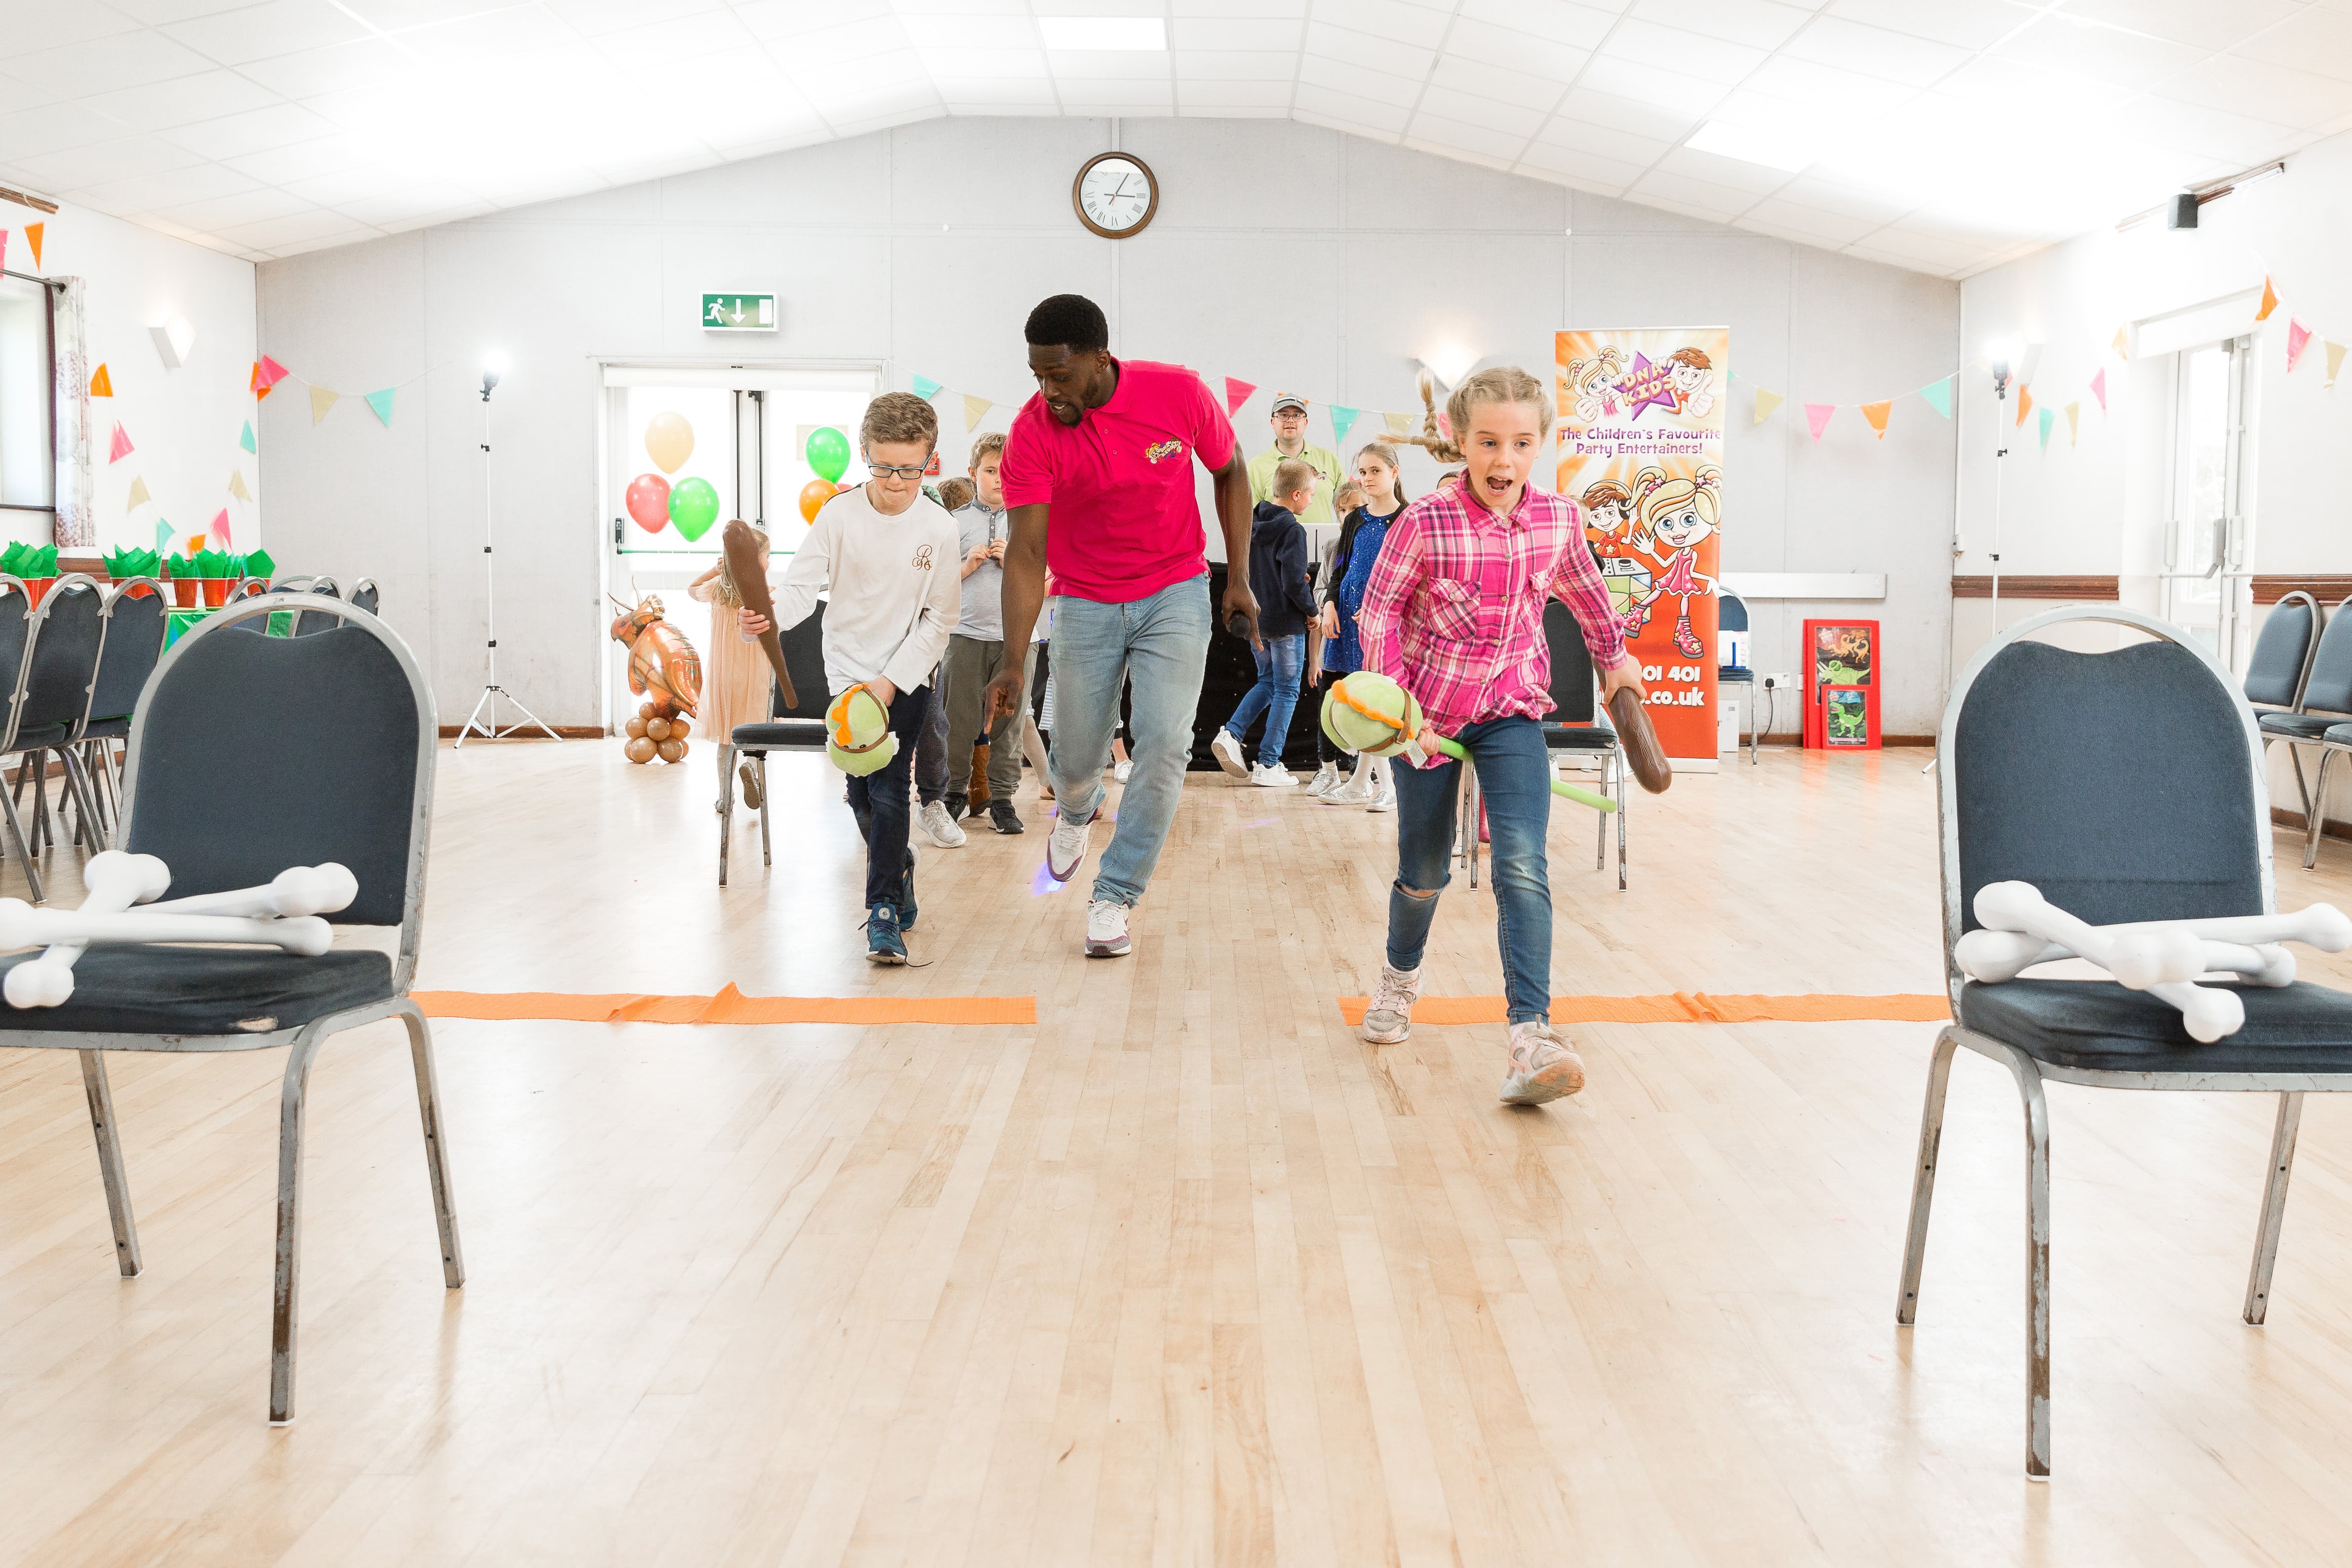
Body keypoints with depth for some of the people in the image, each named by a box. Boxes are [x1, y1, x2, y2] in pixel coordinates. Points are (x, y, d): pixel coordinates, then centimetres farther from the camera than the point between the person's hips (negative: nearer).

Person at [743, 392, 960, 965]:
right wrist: (771, 616, -34)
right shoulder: (839, 515, -9)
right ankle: (899, 866, 34)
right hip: (848, 671, 2)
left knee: (887, 788, -12)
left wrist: (891, 681, -14)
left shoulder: (940, 529, -11)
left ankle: (883, 911, -7)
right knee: (860, 790, 6)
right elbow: (803, 586, -11)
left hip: (908, 676, -2)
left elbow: (939, 620, -8)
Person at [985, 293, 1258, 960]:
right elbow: (1026, 551, -19)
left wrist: (1239, 578, 1)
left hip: (1175, 594, 0)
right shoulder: (1032, 431, -18)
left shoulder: (1178, 392, -16)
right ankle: (1076, 811, 45)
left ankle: (1114, 894, 0)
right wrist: (1013, 663, -27)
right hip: (1085, 601, 0)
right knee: (1078, 756, 6)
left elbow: (1230, 473, 2)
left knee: (1164, 742, -13)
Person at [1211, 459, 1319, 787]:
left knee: (1267, 682, 22)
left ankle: (1231, 734, 4)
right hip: (1286, 623, -7)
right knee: (1286, 691, 4)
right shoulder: (1292, 531, -18)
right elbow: (1294, 583, -24)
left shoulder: (1253, 522, 5)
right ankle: (1268, 765, 5)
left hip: (1256, 618, 7)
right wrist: (1312, 610, -7)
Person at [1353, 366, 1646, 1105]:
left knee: (1523, 866, -17)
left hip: (1511, 710, 1)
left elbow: (1582, 587, 16)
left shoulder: (1558, 518, -5)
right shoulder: (1423, 524, -17)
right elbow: (1379, 609, -8)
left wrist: (1614, 657, 27)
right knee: (1424, 869, 12)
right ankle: (1401, 974, 44)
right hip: (1429, 711, -1)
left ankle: (1531, 1035, -22)